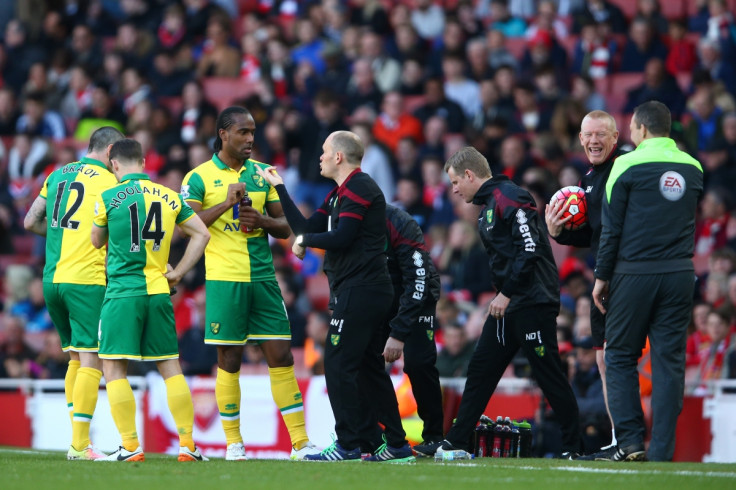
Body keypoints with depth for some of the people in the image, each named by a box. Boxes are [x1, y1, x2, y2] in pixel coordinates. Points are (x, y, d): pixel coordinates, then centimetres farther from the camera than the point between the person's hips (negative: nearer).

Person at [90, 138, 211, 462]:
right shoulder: (170, 197, 7)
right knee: (170, 366, 9)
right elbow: (202, 234, 10)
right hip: (159, 290, 4)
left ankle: (130, 447, -7)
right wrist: (178, 272, 12)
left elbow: (97, 241, 9)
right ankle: (187, 444, 7)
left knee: (114, 368, 0)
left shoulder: (108, 198, -5)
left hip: (122, 292, -4)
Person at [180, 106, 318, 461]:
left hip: (263, 277, 4)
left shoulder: (261, 173, 13)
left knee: (281, 357, 0)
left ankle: (300, 443, 1)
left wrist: (263, 221, -7)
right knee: (229, 360, 1)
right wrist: (226, 203, -17)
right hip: (224, 280, -3)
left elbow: (285, 226, 15)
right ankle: (233, 442, 11)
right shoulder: (200, 177, 0)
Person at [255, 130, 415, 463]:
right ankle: (397, 445, 12)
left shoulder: (360, 188, -12)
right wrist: (278, 186, 20)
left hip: (359, 290, -10)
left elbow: (342, 237, -20)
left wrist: (305, 240, -4)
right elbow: (305, 228, 18)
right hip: (363, 290, 10)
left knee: (338, 364, -9)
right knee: (369, 366, 11)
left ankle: (348, 444, -8)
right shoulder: (338, 195, 19)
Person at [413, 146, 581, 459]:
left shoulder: (509, 198, -13)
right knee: (481, 369, 8)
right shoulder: (488, 205, 19)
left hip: (532, 302, -10)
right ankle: (455, 443, 11)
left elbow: (530, 248, -21)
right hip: (507, 304, 10)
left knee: (549, 375, -5)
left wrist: (507, 293, -19)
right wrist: (502, 295, 14)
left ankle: (573, 448, 1)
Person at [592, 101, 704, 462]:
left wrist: (602, 277, 1)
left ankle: (630, 442, -3)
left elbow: (611, 227, -4)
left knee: (620, 357, 7)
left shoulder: (628, 165, -5)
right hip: (680, 275, 4)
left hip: (635, 274, -4)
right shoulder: (693, 168, 9)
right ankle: (662, 451, 1)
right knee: (670, 361, 4)